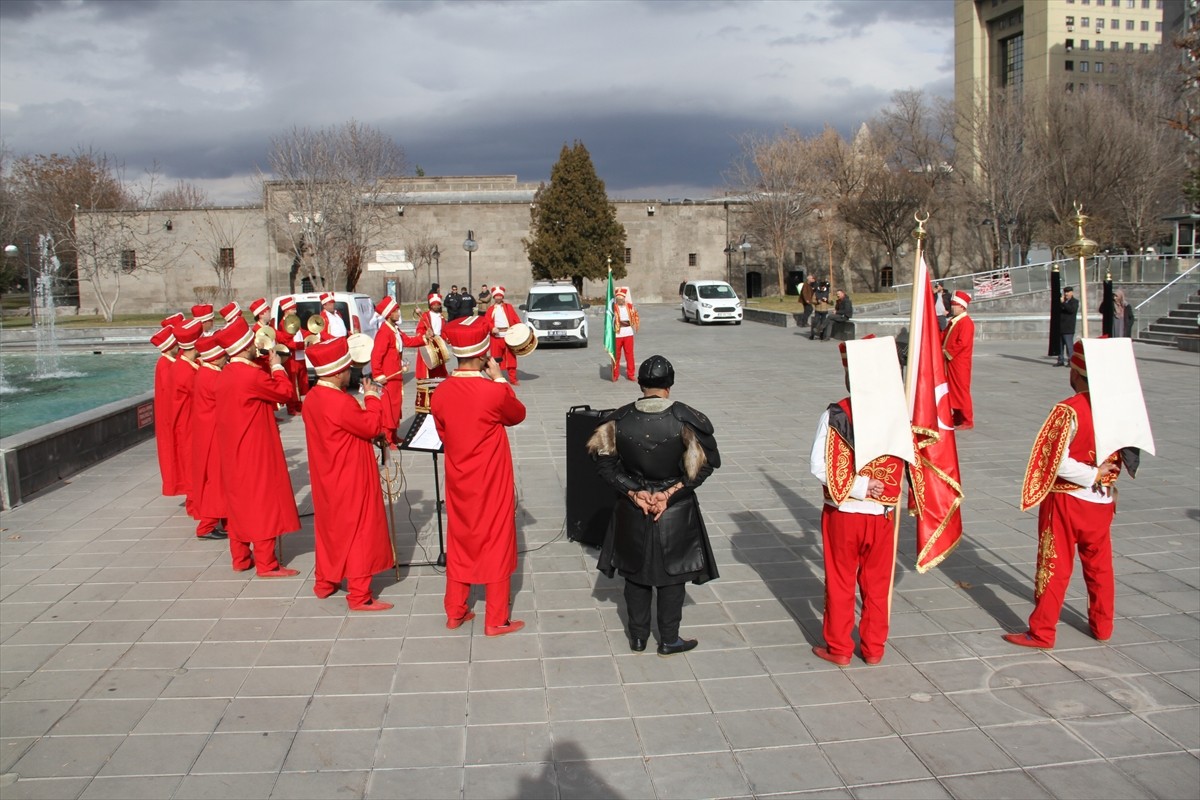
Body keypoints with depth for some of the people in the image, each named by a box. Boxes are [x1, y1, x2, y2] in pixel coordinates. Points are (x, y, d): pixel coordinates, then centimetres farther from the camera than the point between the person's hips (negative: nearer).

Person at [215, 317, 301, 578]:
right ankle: (266, 563, 1)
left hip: (233, 450, 9)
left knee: (239, 500, 15)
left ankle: (240, 558, 23)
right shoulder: (252, 374, -21)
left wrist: (266, 367, 8)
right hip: (255, 450, -9)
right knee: (263, 500, -2)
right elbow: (285, 391, -13)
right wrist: (276, 365, 0)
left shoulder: (226, 374, 7)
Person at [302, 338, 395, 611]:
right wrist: (372, 398, -7)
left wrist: (364, 401, 2)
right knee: (358, 531, 0)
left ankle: (324, 583, 33)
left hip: (327, 480, 9)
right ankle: (359, 596, 5)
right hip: (350, 480, -9)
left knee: (329, 526, 21)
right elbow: (372, 427, -18)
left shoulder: (312, 398, 3)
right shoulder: (341, 402, -26)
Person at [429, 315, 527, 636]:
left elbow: (444, 435, 6)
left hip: (458, 480, 5)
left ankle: (455, 612, 29)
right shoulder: (495, 392, -22)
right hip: (492, 482, -4)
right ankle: (496, 620, 18)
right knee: (496, 544, 9)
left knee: (459, 541, 19)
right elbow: (518, 415, -1)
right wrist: (499, 378, 0)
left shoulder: (440, 393, -8)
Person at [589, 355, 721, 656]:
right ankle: (668, 640, 24)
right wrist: (671, 492, -11)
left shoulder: (620, 419, -9)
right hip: (676, 512, -2)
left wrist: (633, 492, -7)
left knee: (635, 573, 17)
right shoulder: (686, 419, -15)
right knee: (672, 574, 13)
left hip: (632, 510, 2)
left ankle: (638, 636, 29)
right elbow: (704, 464, -12)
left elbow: (605, 462, -7)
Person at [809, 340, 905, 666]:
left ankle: (838, 648, 22)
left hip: (842, 513, -2)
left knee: (840, 583, 11)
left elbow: (818, 465, -17)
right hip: (882, 514, 2)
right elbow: (904, 464, -1)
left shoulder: (834, 415, -14)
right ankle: (874, 648, 26)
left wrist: (856, 486, -14)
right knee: (877, 584, 16)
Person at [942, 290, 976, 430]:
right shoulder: (953, 321, 14)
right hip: (950, 361, 10)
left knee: (961, 391, -4)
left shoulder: (966, 322, -16)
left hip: (959, 363, -10)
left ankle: (967, 421, 3)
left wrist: (947, 352, -16)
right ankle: (957, 419, 23)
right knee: (952, 391, 14)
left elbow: (962, 343, -23)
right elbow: (944, 336, 20)